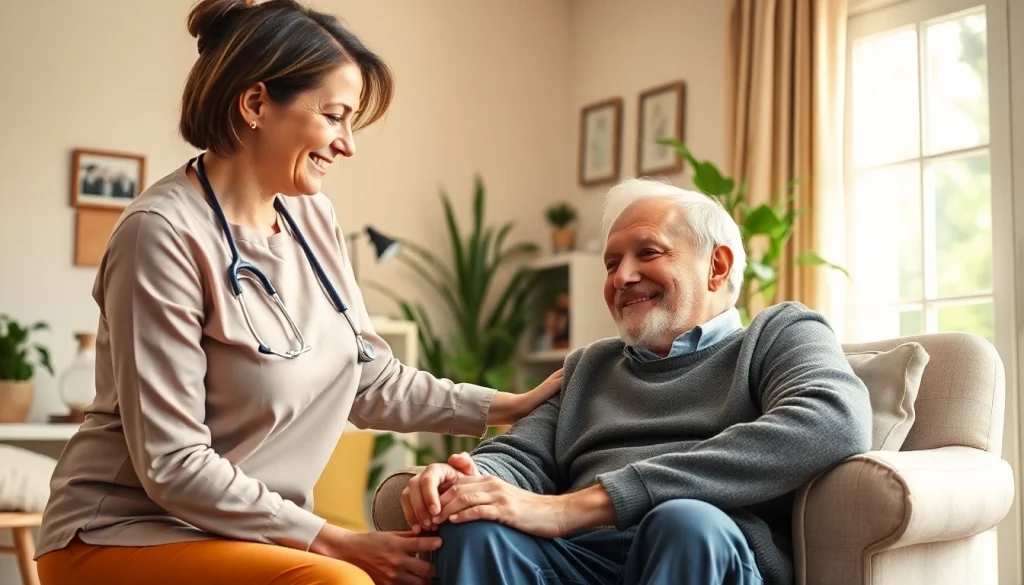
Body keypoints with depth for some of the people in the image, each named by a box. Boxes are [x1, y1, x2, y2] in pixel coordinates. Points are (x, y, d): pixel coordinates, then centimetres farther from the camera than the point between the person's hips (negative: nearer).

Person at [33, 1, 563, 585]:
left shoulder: (313, 217, 1)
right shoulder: (163, 233, -19)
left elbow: (370, 379, 8)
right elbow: (172, 465, -20)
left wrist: (509, 407, 3)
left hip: (250, 533, 7)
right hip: (127, 533, -6)